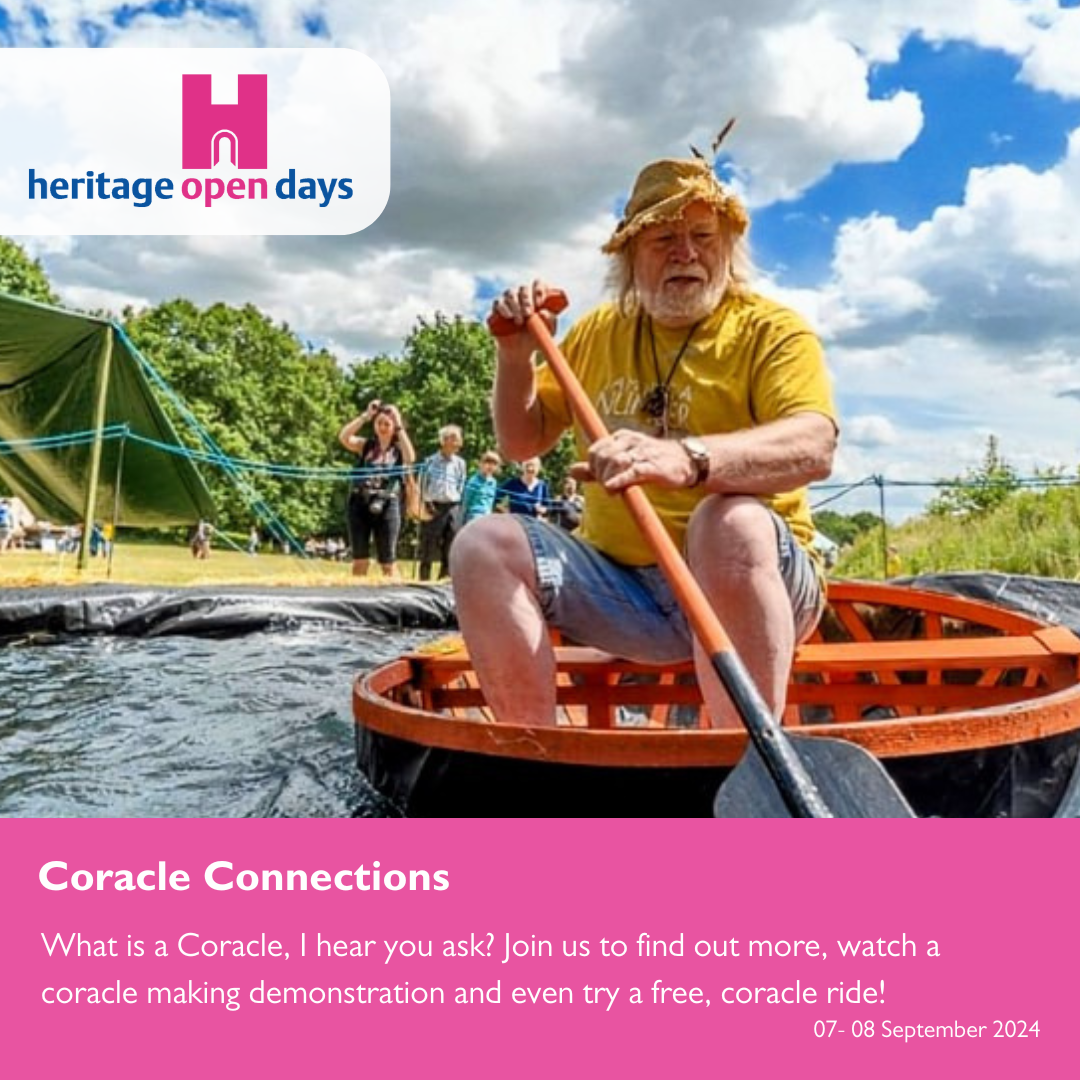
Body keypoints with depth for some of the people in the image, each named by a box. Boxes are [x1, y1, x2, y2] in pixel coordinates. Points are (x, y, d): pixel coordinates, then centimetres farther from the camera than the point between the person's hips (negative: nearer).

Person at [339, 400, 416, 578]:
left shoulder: (399, 449, 6)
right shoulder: (365, 445, 10)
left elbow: (410, 458, -17)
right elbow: (343, 437, -8)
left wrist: (399, 426, -13)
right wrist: (365, 416, -6)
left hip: (387, 505, -1)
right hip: (360, 503, 2)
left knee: (388, 562, 2)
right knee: (360, 560, 5)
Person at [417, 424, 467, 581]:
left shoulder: (460, 463, 8)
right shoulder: (430, 461, 1)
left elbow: (461, 487, 12)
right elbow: (422, 486, 2)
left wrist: (454, 505, 3)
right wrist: (424, 506, -6)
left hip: (451, 508, 3)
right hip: (432, 507, -2)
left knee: (450, 550, 2)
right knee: (428, 549, 0)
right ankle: (424, 583, 6)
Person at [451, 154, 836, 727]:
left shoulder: (773, 331, -2)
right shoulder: (597, 333, 15)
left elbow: (814, 446, -22)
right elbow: (523, 440, 21)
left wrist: (687, 459, -40)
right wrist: (516, 357, 3)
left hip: (754, 581, -4)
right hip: (619, 588, 4)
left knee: (732, 523, -36)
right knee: (485, 544, -16)